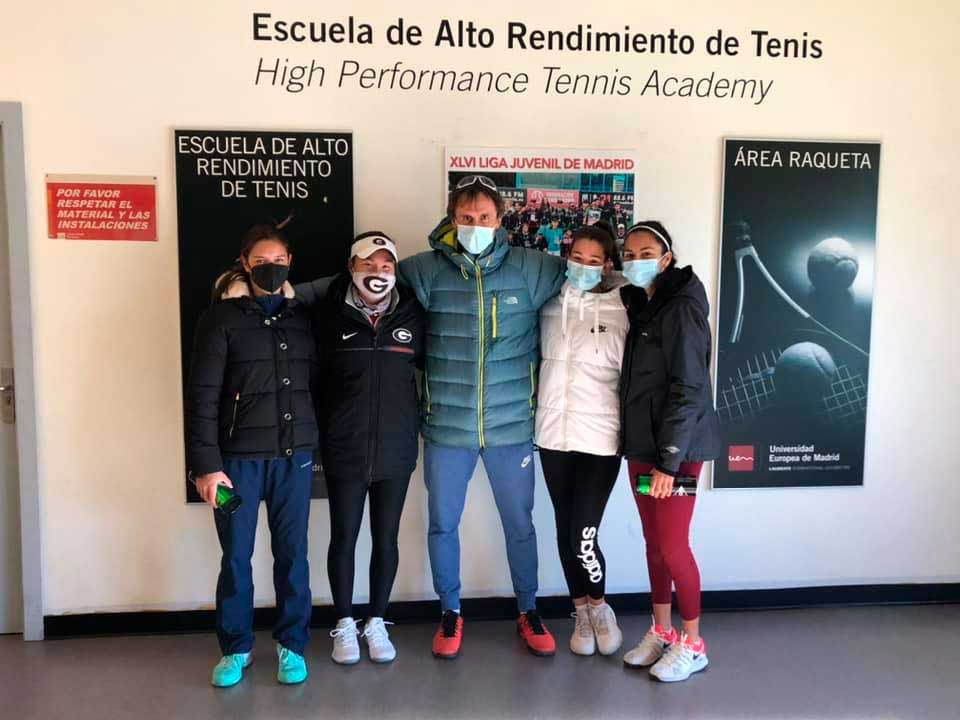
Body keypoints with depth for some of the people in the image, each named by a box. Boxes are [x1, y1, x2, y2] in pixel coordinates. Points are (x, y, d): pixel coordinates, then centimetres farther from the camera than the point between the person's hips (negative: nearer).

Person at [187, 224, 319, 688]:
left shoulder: (301, 316, 9)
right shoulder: (221, 317, -2)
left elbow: (314, 383, 12)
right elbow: (202, 396, -6)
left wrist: (315, 447, 6)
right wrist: (206, 465, -11)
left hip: (295, 455, 3)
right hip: (239, 457, -2)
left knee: (292, 553, 9)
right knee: (236, 556, 7)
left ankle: (291, 645, 24)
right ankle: (235, 648, 25)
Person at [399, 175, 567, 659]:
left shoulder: (529, 268, -4)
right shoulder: (424, 270, -4)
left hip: (511, 425, 0)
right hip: (446, 426, 0)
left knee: (520, 524, 14)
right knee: (442, 525, 13)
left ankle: (528, 612, 36)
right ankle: (450, 614, 35)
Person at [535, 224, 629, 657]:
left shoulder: (620, 311, -5)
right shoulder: (550, 304, 5)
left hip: (600, 438, -4)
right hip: (554, 434, 4)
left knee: (583, 537, -6)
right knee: (565, 529, 12)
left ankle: (599, 608, 23)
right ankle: (581, 613, 33)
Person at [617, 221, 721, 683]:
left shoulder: (681, 310, -13)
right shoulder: (638, 307, 11)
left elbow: (689, 390, -18)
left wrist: (670, 461, -21)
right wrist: (644, 450, 8)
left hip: (676, 446, -8)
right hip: (641, 445, 8)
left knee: (673, 545, -1)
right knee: (654, 542, 14)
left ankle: (692, 644, 16)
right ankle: (661, 632, 27)